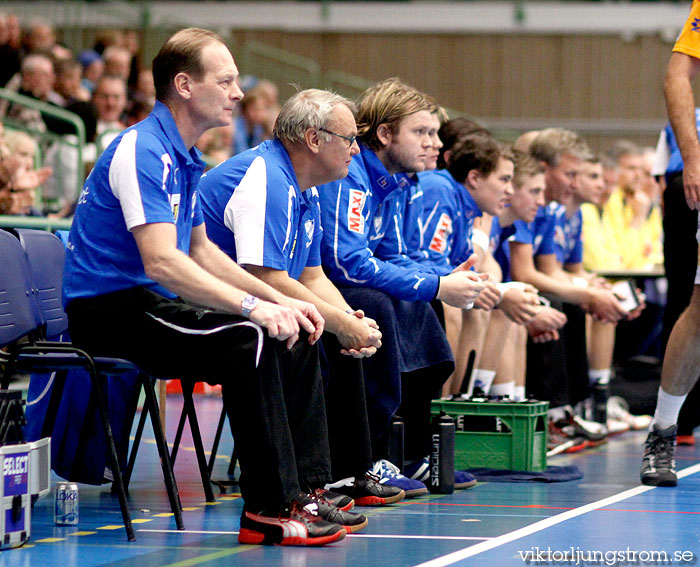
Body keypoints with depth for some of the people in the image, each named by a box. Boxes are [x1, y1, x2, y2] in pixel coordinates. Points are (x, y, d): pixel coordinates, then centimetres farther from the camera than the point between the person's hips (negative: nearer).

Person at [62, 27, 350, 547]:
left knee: (296, 336, 6)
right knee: (248, 339, -30)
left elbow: (200, 251, 24)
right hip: (109, 308, -10)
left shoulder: (184, 158, 15)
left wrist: (278, 300, 13)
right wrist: (253, 307, -31)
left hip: (152, 302, 10)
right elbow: (162, 261, -28)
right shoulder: (143, 151, -18)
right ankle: (268, 510, -29)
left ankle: (305, 489, 6)